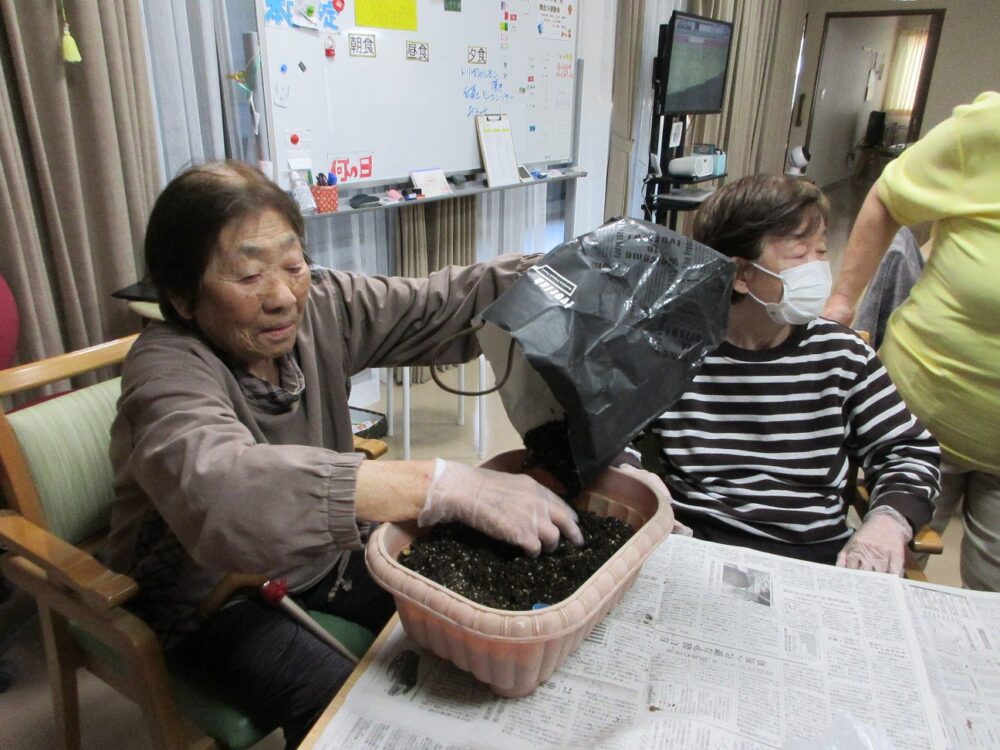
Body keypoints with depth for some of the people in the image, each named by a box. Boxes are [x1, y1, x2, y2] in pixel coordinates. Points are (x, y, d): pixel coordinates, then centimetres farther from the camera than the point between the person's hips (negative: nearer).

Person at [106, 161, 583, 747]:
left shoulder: (321, 306, -11)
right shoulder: (167, 369, -28)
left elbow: (442, 304, -16)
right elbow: (217, 485, -48)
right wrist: (448, 486, -57)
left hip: (321, 555, 5)